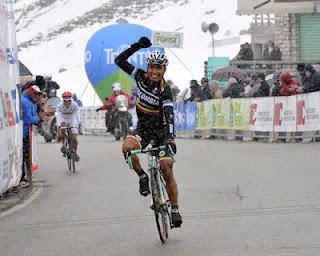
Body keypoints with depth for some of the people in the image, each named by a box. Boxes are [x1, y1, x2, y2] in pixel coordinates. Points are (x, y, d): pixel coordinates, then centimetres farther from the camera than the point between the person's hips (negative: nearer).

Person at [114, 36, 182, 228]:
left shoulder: (165, 90, -18)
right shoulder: (142, 77, -4)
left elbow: (169, 115, -29)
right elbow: (120, 61, -3)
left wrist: (170, 137, -44)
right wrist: (137, 46, -16)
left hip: (161, 132, -3)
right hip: (143, 130, 3)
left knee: (167, 171, -10)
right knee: (127, 147, -31)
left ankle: (175, 210, 3)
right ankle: (142, 176, -9)